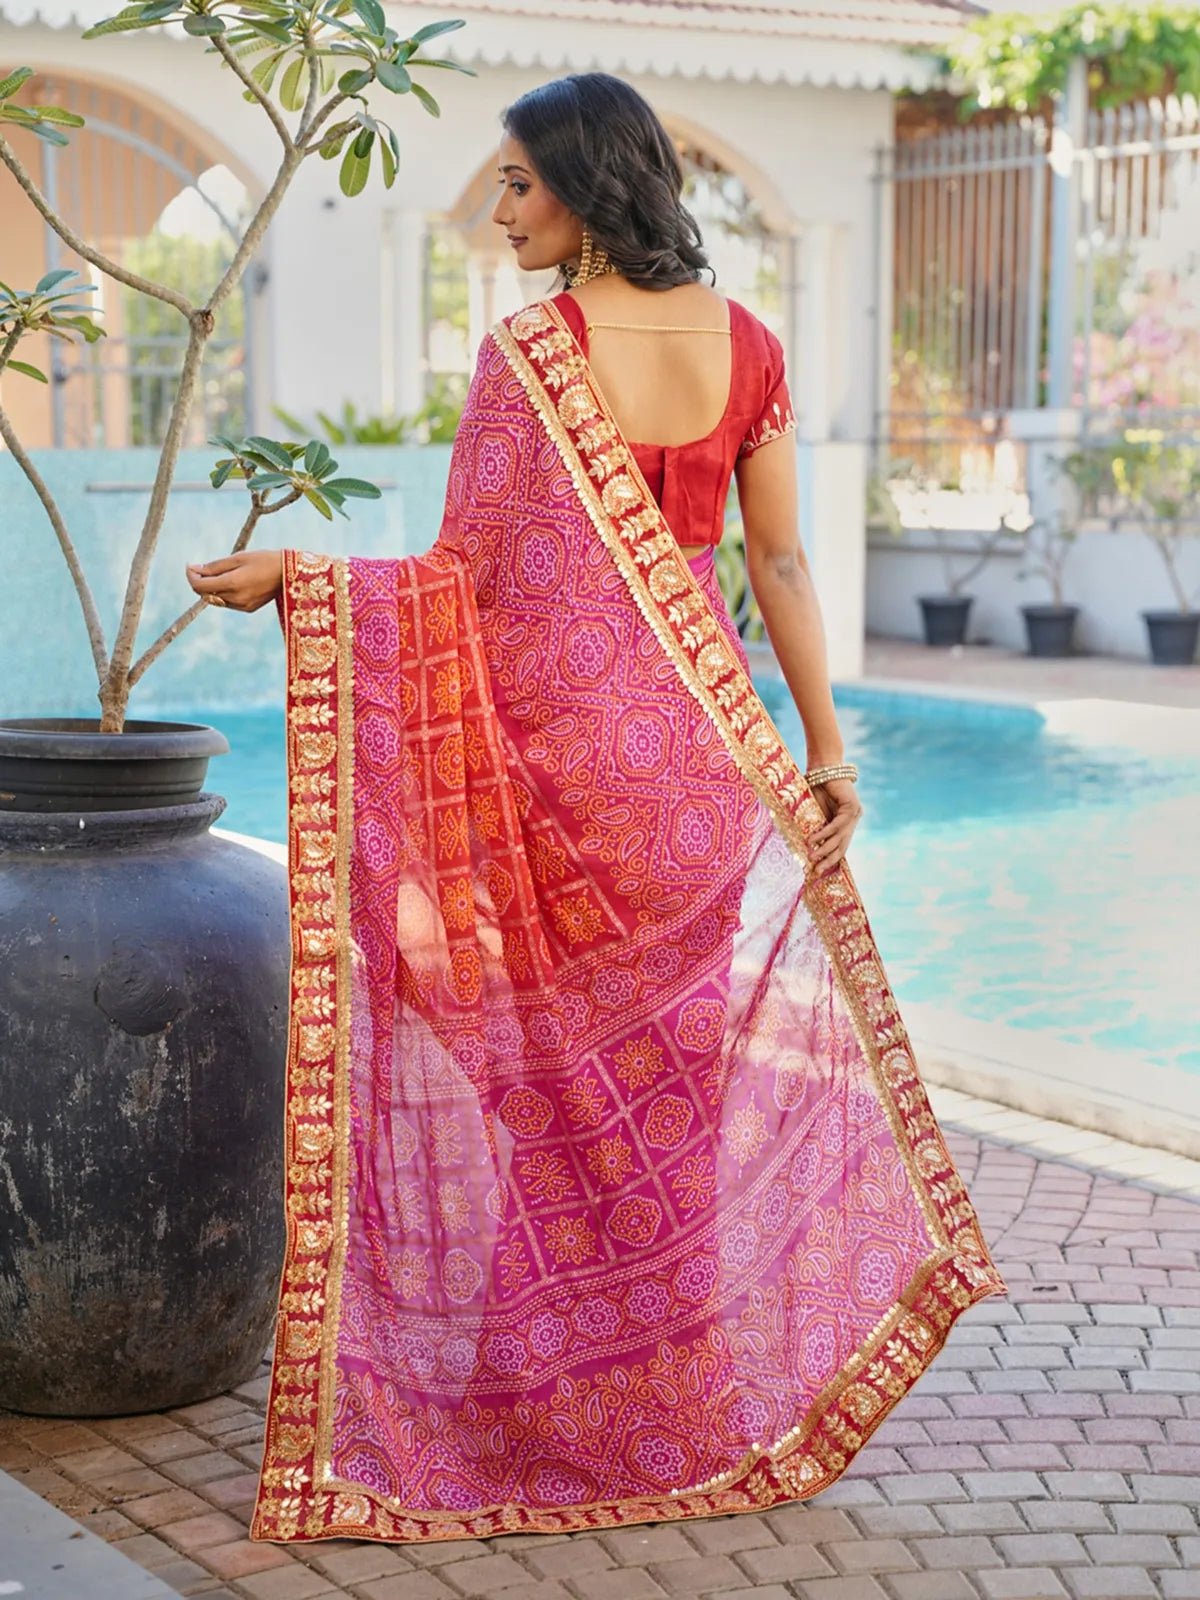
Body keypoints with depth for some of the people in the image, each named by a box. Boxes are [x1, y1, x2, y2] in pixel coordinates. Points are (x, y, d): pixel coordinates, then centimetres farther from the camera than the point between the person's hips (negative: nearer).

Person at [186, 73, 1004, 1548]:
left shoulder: (528, 352, -14)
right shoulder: (746, 344, 1)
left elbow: (470, 579, -13)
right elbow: (780, 561, 3)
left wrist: (287, 575, -5)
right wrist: (822, 744, 10)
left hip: (560, 738, -5)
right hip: (703, 742, 5)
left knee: (548, 1050, 8)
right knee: (688, 1045, 16)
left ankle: (544, 1393, 19)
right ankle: (724, 1373, 26)